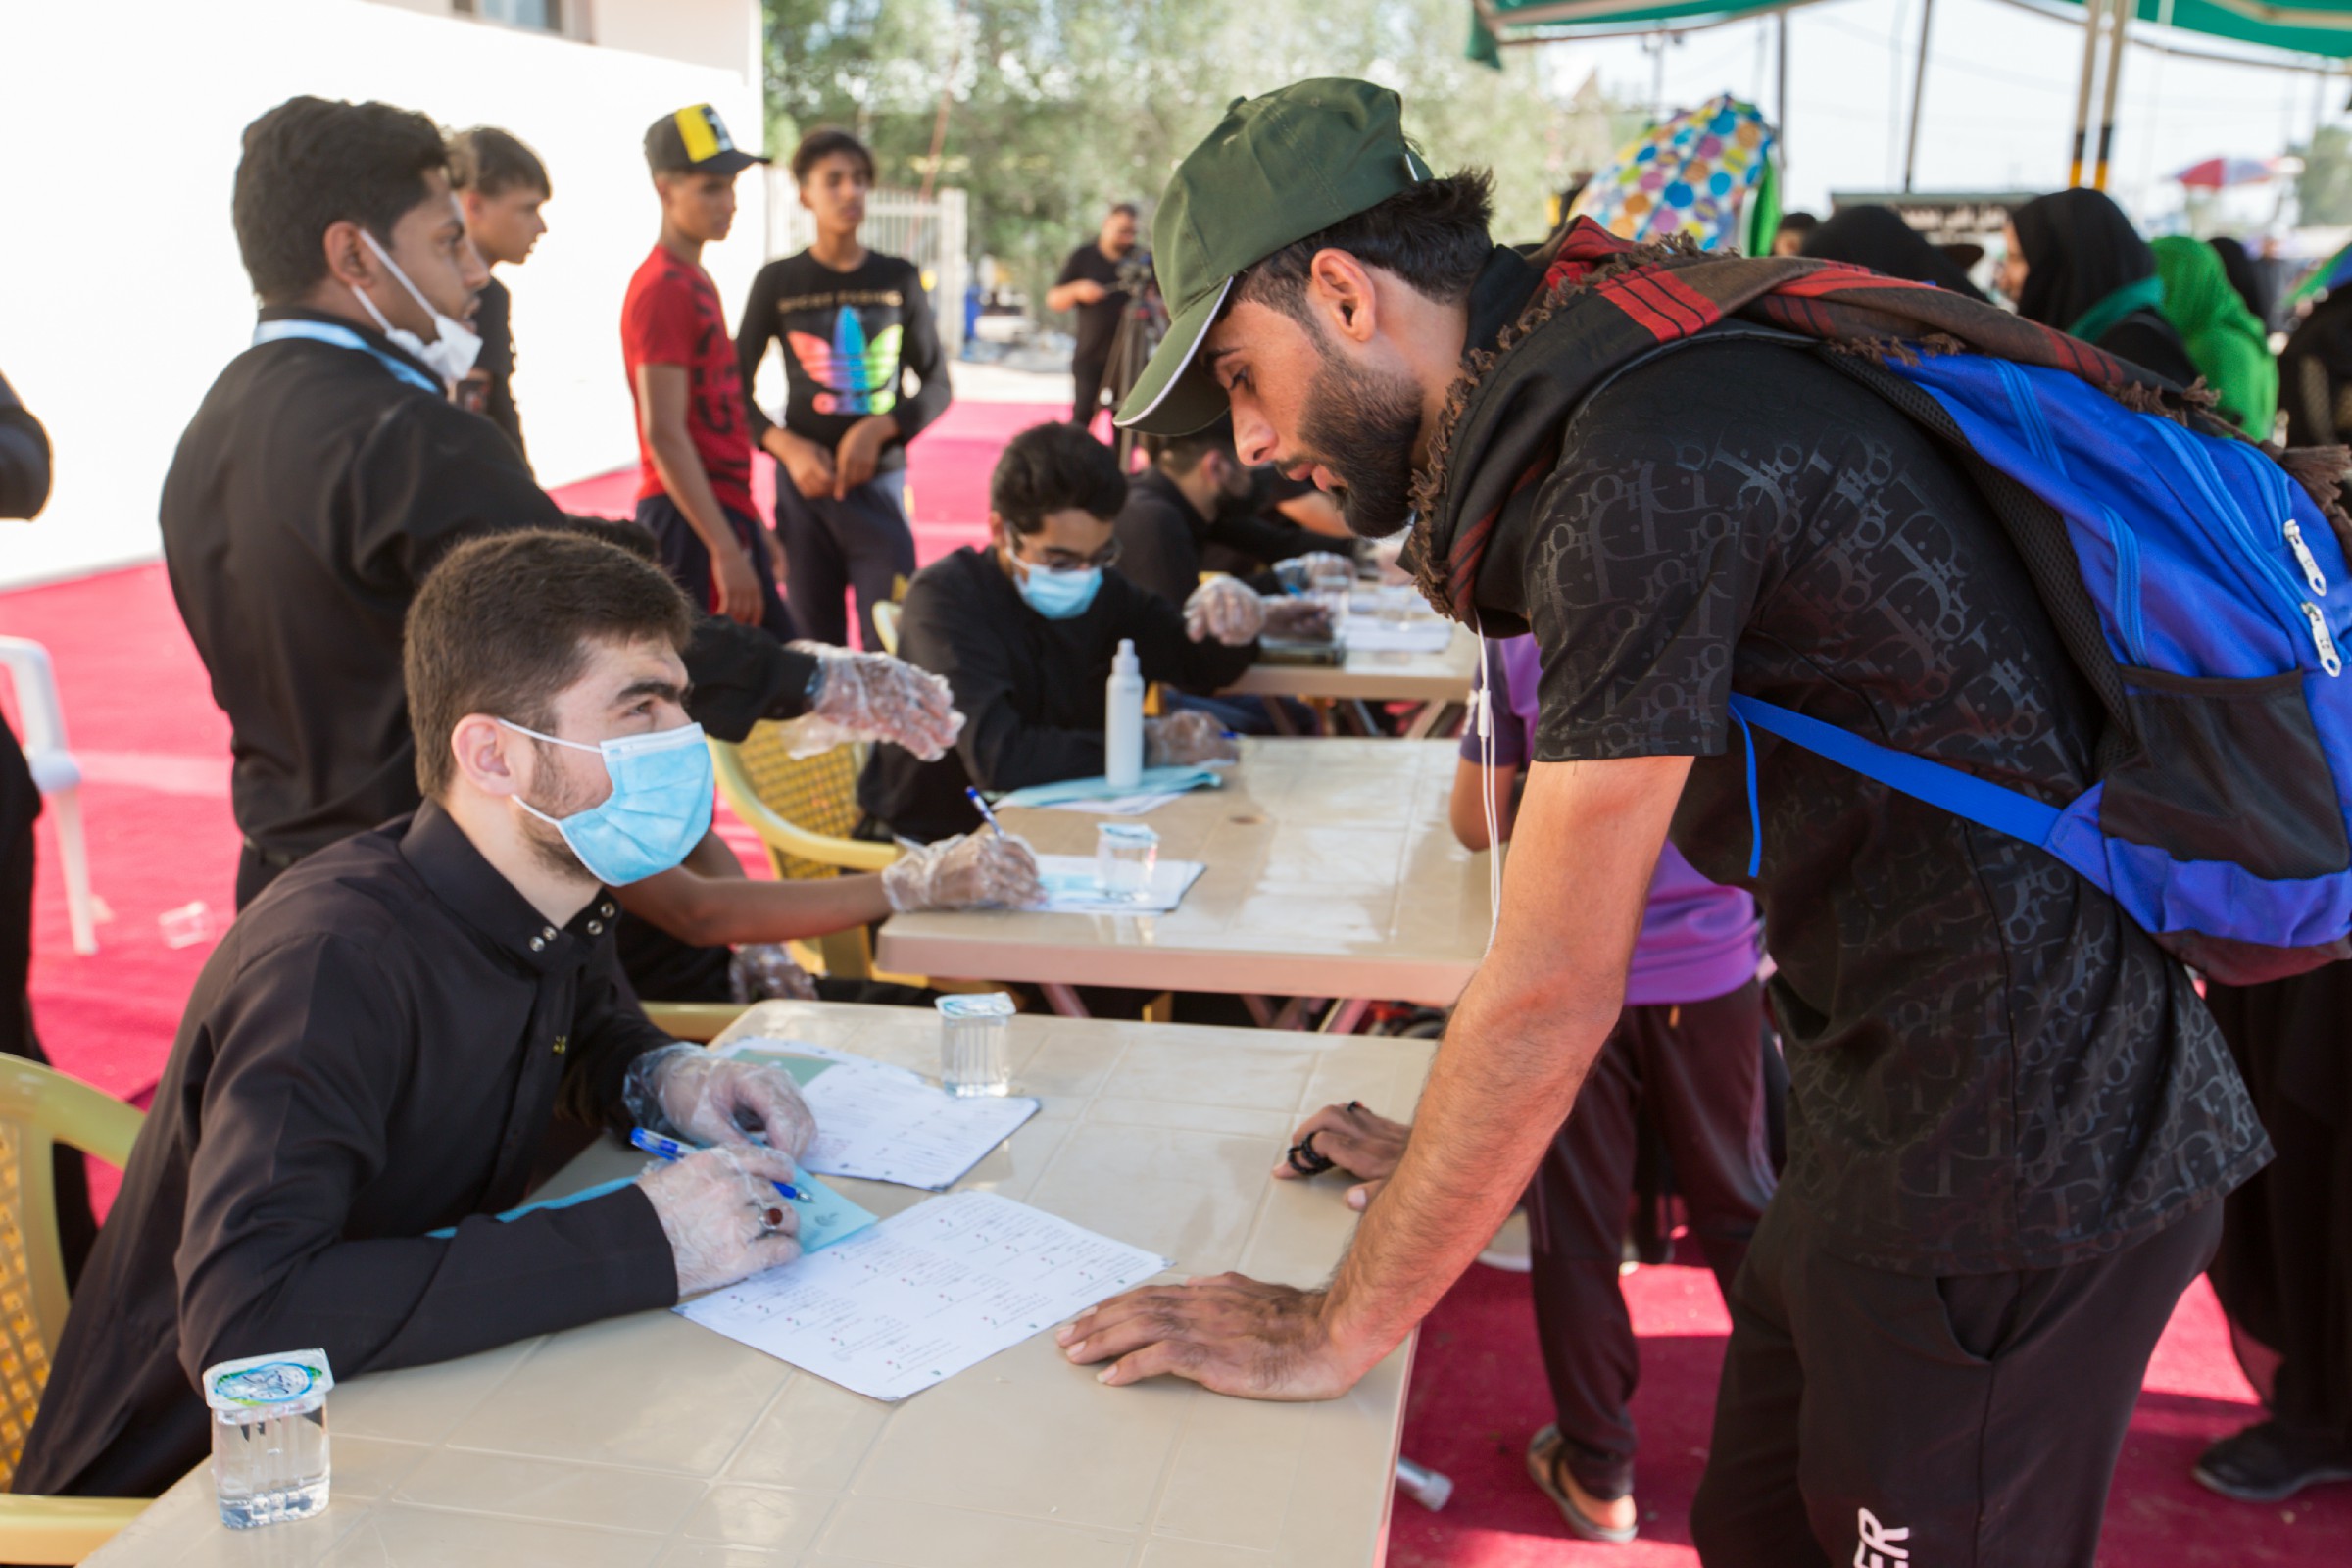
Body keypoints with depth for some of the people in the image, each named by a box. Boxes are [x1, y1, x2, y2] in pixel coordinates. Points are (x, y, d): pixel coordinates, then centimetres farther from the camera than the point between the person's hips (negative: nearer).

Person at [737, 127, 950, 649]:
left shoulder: (899, 279, 7)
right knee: (815, 645, 3)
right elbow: (737, 385, 7)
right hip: (804, 483, 0)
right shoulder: (778, 282, 4)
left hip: (880, 480, 0)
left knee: (893, 645, -8)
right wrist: (787, 448, -11)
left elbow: (936, 384, 8)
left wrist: (880, 428, -10)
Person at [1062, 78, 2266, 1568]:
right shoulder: (1617, 406, 7)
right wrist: (1450, 1148, 15)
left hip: (2010, 1159, -9)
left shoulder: (1650, 471, -23)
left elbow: (1554, 988, -22)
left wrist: (1334, 1330, -12)